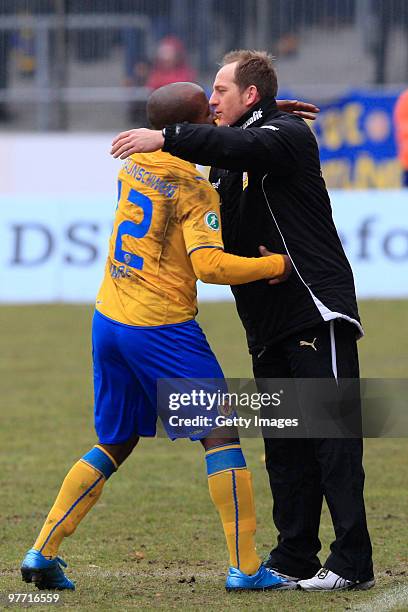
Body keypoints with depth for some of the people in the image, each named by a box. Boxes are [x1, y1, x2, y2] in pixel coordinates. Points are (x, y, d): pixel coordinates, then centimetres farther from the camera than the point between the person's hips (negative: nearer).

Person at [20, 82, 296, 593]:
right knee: (219, 433, 0)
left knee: (114, 444, 18)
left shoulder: (132, 166, 10)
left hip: (108, 321, 7)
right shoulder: (195, 190, -12)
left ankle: (42, 551, 11)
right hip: (162, 329, -7)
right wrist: (277, 265, -10)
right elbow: (209, 266, -21)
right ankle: (245, 567, -4)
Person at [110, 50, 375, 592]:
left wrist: (168, 138, -39)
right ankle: (294, 557, 15)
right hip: (270, 323, 9)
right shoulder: (228, 160, 19)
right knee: (284, 445, 10)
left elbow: (245, 147, -30)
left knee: (333, 437, -9)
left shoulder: (287, 135, -8)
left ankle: (353, 562, -11)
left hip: (317, 309, -9)